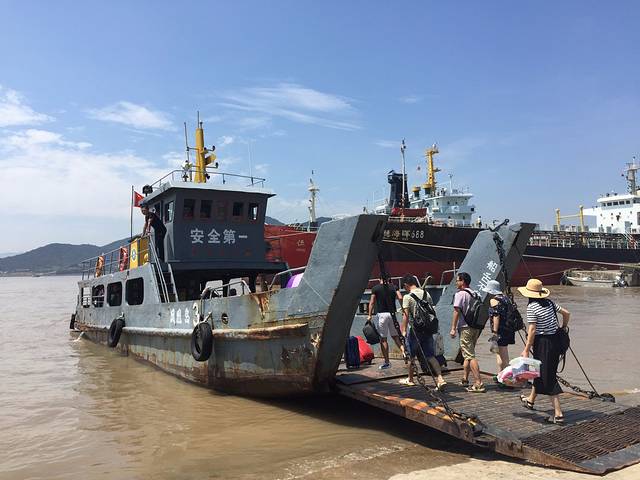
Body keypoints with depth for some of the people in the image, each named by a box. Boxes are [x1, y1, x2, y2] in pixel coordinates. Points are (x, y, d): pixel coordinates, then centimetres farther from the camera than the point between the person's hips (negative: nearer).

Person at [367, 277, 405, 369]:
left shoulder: (375, 288, -1)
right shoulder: (393, 287, 6)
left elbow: (372, 302, -3)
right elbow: (400, 298, -4)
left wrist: (369, 315, 2)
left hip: (382, 314, -3)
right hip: (392, 313, 3)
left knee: (383, 339, 2)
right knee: (395, 336, 18)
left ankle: (387, 362, 5)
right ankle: (404, 352, 2)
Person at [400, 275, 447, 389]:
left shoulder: (407, 297, -10)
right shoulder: (427, 294, 7)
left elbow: (406, 316, -15)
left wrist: (404, 330, -10)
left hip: (414, 329, -5)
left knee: (411, 355, 12)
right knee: (430, 355, 6)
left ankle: (410, 379, 25)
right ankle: (440, 378, -9)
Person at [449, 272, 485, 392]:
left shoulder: (460, 294, -10)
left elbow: (457, 311, -14)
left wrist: (453, 328, -13)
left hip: (465, 328, -8)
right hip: (475, 327, 8)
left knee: (470, 356, -9)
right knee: (467, 355, 18)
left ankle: (478, 384, -13)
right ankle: (464, 380, 27)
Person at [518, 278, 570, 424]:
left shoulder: (531, 307, -17)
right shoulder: (549, 303, 5)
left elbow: (532, 331, -18)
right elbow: (566, 313, 11)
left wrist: (526, 350, -13)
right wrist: (563, 328, 26)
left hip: (542, 342, -8)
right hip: (555, 340, 8)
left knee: (549, 378, -1)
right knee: (540, 372, 22)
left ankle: (558, 414, -1)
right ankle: (530, 400, 41)